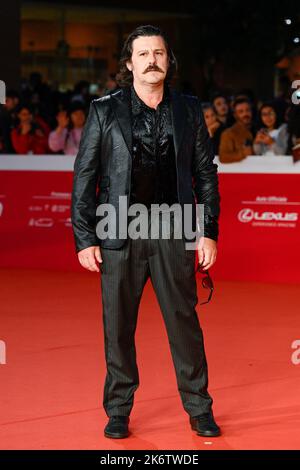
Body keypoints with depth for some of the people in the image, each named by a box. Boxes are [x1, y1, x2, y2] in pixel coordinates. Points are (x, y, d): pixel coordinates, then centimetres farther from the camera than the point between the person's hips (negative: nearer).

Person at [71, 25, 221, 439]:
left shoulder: (188, 110, 6)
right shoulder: (105, 110, 2)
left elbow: (206, 174, 9)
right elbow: (84, 177, 2)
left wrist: (209, 232, 3)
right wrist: (84, 239, -3)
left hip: (174, 234, 1)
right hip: (119, 234, -1)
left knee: (185, 323, 4)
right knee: (117, 328, 5)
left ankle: (199, 409, 17)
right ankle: (118, 412, 18)